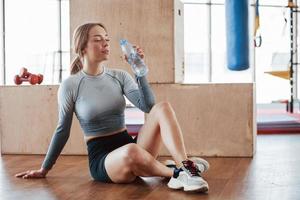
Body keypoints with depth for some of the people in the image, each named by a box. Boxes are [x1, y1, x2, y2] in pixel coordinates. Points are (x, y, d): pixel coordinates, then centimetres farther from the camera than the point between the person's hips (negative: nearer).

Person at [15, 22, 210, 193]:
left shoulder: (119, 76, 6)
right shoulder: (70, 85, -5)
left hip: (129, 146, 5)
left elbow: (148, 106, -8)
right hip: (101, 159, -4)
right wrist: (44, 169, 11)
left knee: (163, 107, -22)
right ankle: (175, 172, -20)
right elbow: (62, 131, 5)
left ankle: (186, 168, -38)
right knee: (131, 152, -42)